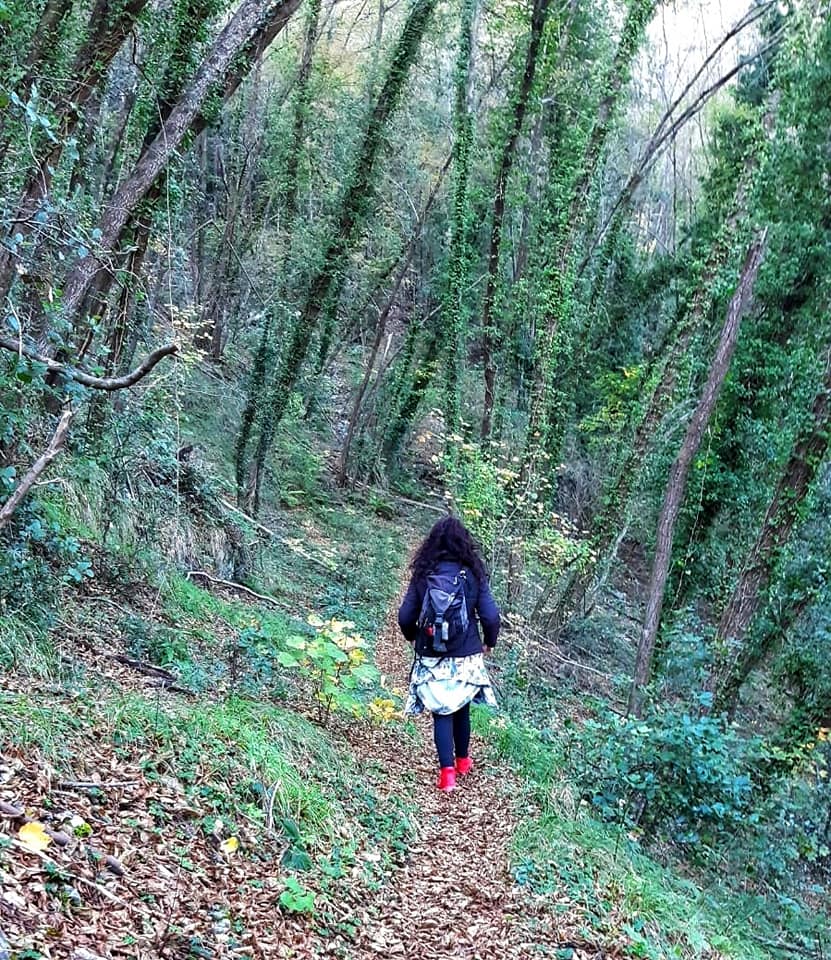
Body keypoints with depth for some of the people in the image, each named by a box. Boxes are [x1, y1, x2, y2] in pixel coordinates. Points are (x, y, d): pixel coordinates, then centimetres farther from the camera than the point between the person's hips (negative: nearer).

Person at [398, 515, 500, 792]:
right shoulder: (473, 575, -8)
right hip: (466, 658, 1)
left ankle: (447, 770, -2)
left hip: (432, 658, -1)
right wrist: (490, 642, 9)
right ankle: (462, 760, 36)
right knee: (461, 710, 20)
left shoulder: (423, 575, -7)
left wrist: (413, 637, 15)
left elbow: (405, 617, -6)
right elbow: (491, 615, -11)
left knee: (441, 713, 7)